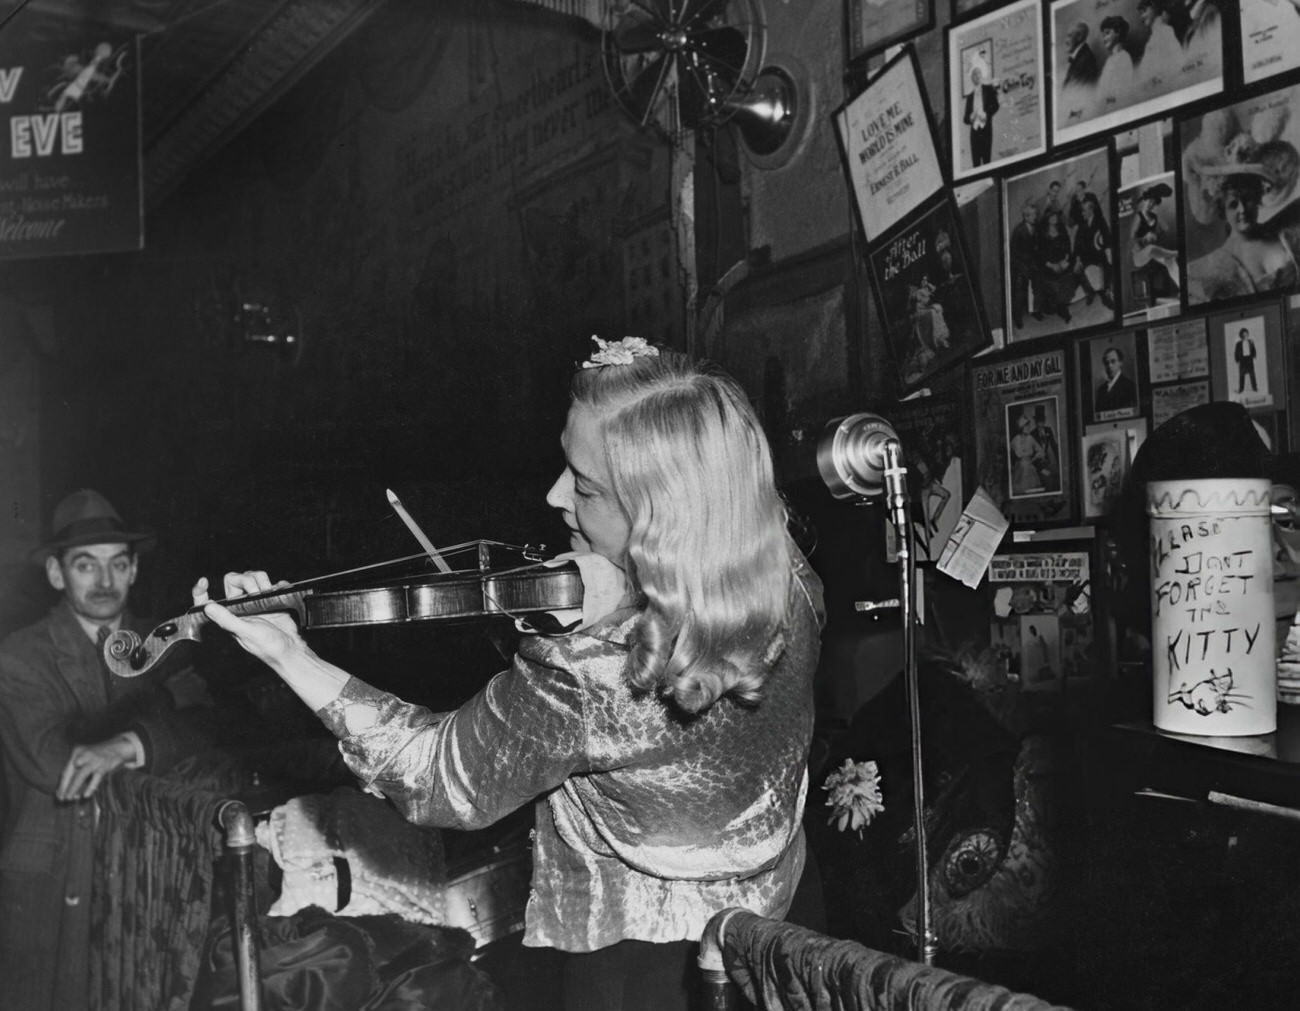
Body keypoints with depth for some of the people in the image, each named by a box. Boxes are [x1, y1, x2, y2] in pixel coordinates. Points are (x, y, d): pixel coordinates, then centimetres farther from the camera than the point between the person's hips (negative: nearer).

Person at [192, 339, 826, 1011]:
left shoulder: (583, 677, -38)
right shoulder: (792, 587, -18)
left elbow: (442, 778, -19)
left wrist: (287, 655, -16)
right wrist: (611, 604, -7)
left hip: (631, 952, -6)